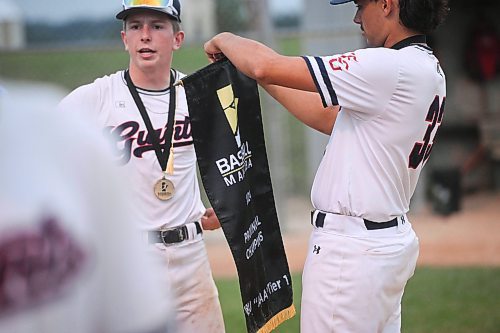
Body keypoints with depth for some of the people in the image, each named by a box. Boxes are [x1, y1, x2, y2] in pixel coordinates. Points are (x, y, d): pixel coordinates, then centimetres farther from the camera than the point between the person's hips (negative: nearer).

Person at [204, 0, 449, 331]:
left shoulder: (393, 67, -21)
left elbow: (266, 66, -20)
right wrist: (259, 74, 17)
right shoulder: (427, 69, 10)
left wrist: (225, 40, 1)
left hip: (351, 249, -10)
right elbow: (331, 118, 18)